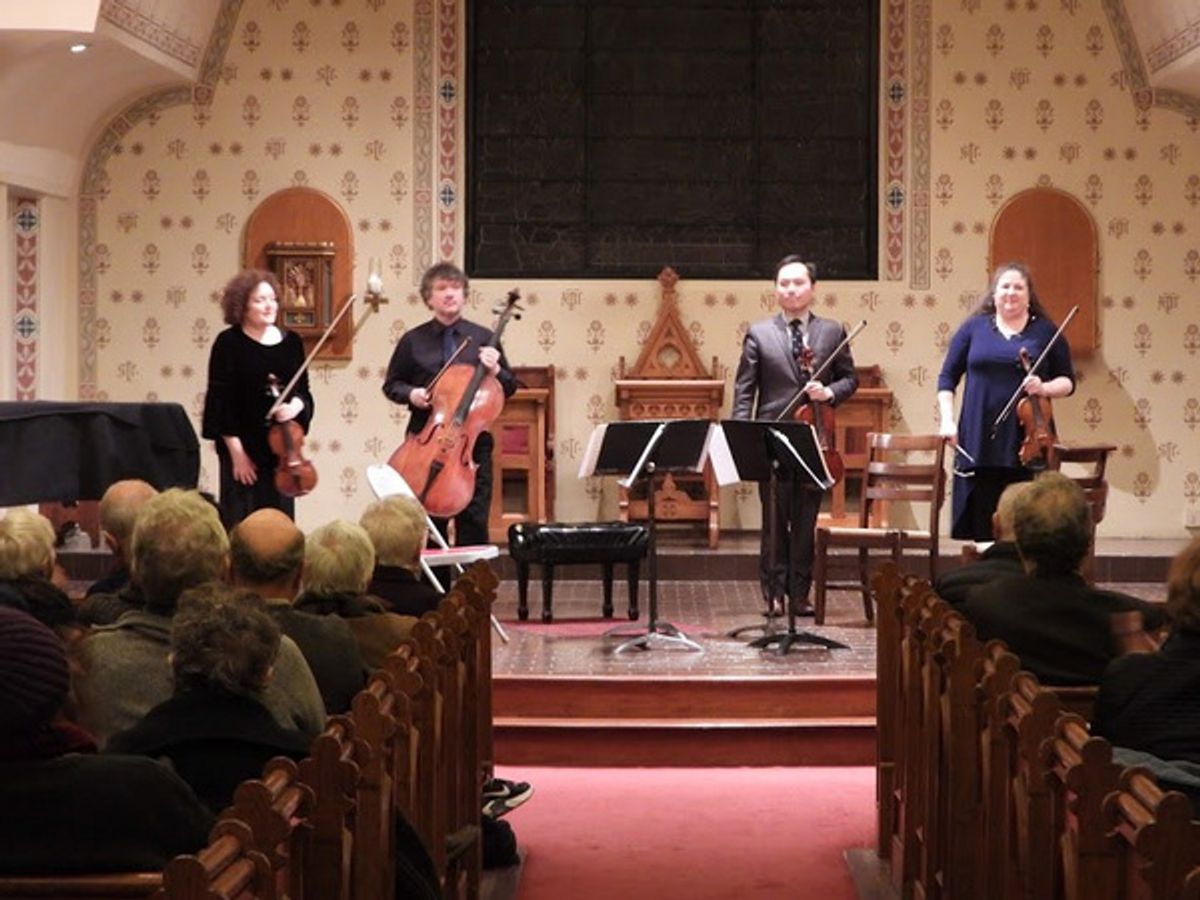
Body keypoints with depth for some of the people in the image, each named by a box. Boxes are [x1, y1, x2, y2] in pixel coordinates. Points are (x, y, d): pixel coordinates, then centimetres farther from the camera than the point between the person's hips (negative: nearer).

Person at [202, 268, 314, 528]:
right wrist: (236, 451, -12)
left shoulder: (291, 341, 7)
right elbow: (220, 400, -8)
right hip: (244, 446, -4)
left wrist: (296, 405, -12)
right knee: (240, 523, -1)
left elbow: (303, 390, 13)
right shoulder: (229, 343, -5)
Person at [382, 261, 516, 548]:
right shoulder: (413, 341, 4)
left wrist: (495, 370, -11)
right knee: (429, 523, 5)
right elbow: (391, 385, 13)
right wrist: (410, 394, -8)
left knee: (473, 522, 1)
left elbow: (508, 389, 9)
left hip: (473, 441, 0)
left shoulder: (483, 339, 5)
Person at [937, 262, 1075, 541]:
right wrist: (947, 420, 1)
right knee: (982, 527, 0)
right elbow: (947, 377, 13)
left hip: (1025, 444, -1)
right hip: (979, 442, 1)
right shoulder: (974, 328, 11)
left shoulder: (1046, 332, 9)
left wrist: (1046, 388, -10)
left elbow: (1068, 381, 11)